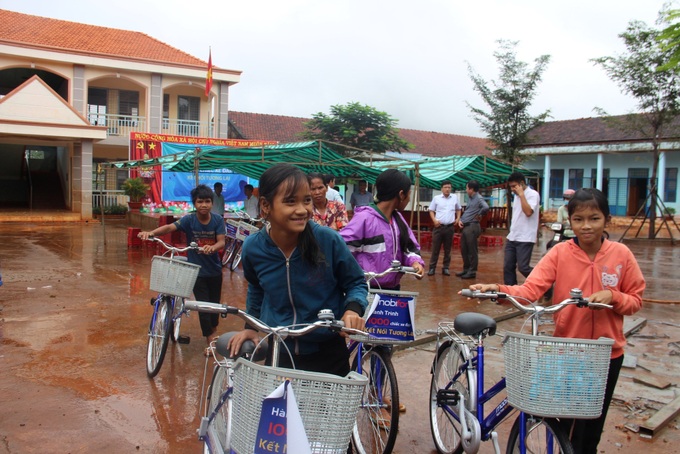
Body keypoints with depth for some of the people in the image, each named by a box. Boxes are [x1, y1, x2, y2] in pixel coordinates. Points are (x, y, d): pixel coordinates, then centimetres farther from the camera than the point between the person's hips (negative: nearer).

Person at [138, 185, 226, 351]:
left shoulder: (218, 220, -9)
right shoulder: (189, 220, -13)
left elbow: (221, 242, -17)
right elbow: (170, 227, -28)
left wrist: (212, 248, -40)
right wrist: (151, 232, -46)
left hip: (214, 269, 2)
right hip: (197, 270, -2)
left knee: (214, 303, 16)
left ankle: (213, 331, 41)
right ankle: (210, 340, 12)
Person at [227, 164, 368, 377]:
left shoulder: (329, 241, -20)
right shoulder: (252, 247, -10)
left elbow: (356, 283, -4)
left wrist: (353, 309, -22)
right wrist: (251, 326, 12)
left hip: (327, 354, -2)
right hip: (278, 353, 2)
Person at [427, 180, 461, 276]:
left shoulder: (455, 197, 7)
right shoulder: (436, 198, 1)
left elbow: (458, 209, 20)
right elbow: (431, 210, 7)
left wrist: (458, 218, 5)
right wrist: (434, 220, -9)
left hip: (450, 227, 2)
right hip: (438, 226, -2)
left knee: (447, 249, 7)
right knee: (435, 248, 0)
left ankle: (445, 268, 15)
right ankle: (432, 268, 6)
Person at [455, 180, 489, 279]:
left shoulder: (479, 198, -13)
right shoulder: (469, 198, 16)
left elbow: (486, 207, -32)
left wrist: (479, 215, -14)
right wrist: (460, 220, 7)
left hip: (472, 227, -9)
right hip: (465, 227, 9)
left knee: (472, 251, -2)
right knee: (464, 250, 14)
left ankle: (472, 272, 5)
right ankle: (466, 269, 24)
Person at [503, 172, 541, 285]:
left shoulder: (533, 194, -10)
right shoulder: (516, 196, 15)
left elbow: (528, 212, -25)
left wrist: (521, 194, -20)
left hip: (525, 239, -8)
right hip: (512, 237, 8)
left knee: (522, 267, -9)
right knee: (507, 266, 5)